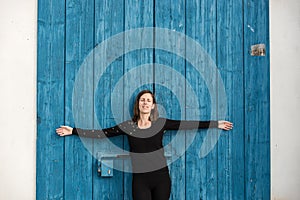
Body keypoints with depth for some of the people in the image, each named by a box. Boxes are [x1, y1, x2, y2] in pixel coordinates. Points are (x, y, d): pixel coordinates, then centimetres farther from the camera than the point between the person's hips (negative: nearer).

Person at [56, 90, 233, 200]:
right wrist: (73, 131, -6)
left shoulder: (161, 123, -1)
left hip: (161, 177, 1)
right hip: (140, 180, -1)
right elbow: (102, 133, -3)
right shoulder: (128, 126, -2)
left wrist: (216, 124, 0)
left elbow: (187, 124, 0)